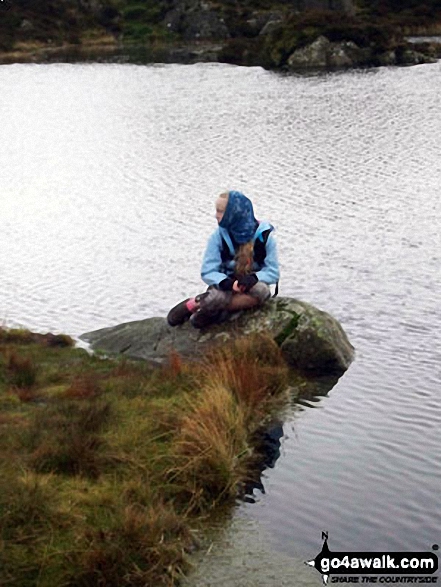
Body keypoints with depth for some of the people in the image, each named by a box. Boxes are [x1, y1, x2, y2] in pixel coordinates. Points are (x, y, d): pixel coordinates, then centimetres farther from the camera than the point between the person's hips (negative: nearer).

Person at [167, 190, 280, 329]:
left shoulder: (264, 235, -10)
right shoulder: (219, 236, -7)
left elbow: (273, 273, -7)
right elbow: (207, 272, -8)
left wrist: (253, 278, -28)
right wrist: (228, 283, -28)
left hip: (251, 287, 1)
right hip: (227, 287, -1)